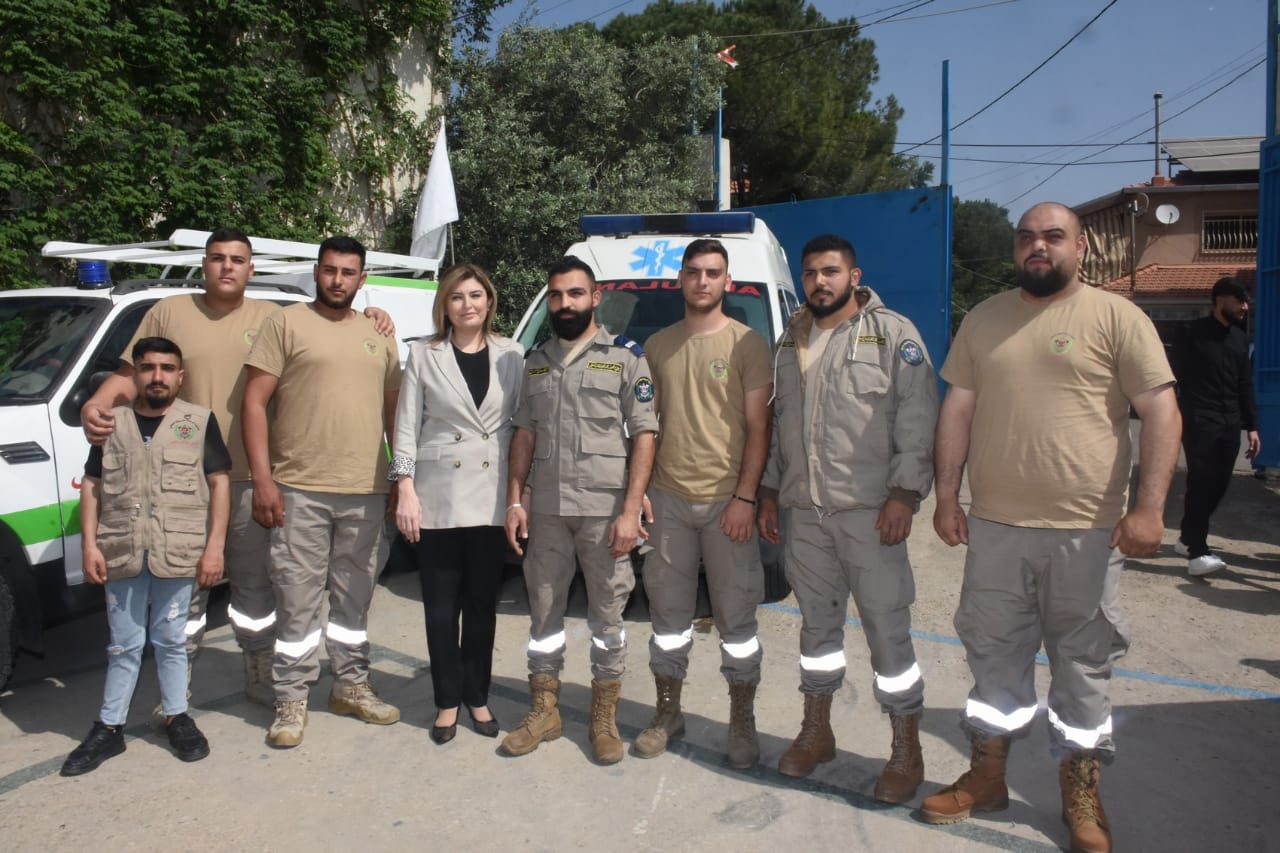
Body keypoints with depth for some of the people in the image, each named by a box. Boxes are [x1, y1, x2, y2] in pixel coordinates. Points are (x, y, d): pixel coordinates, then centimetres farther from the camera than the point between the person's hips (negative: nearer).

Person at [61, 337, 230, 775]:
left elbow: (219, 483, -1)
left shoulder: (200, 421, 2)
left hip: (177, 555, -1)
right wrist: (89, 545, -1)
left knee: (171, 640, 11)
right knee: (124, 645, 10)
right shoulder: (112, 423, 8)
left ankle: (177, 717, 25)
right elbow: (91, 486, 8)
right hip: (121, 554, 2)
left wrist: (214, 546, -6)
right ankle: (109, 728, 21)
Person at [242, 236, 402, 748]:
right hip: (299, 491, -4)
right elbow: (254, 403, -4)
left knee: (354, 598, 15)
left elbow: (393, 410, 17)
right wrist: (263, 479, -11)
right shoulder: (286, 323, -1)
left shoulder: (378, 335, 13)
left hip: (365, 492, 4)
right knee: (297, 601, 3)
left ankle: (351, 686, 30)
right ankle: (291, 702, 16)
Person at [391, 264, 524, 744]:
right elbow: (407, 427, 2)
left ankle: (477, 696, 25)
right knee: (441, 608, 6)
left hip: (491, 498, 1)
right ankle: (447, 701, 21)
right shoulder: (423, 355, 4)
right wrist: (405, 491, -6)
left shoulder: (511, 356, 5)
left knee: (483, 604, 9)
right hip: (438, 497, 0)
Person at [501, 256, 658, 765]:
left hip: (603, 511, -4)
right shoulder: (535, 361, 12)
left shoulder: (625, 358, -2)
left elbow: (644, 436, -6)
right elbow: (524, 434, 14)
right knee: (544, 612, 12)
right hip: (546, 511, 4)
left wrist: (630, 511, -13)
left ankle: (604, 718, 21)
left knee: (607, 616, 6)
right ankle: (543, 711, 27)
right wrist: (514, 502, 5)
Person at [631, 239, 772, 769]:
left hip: (726, 501, -3)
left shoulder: (746, 344, -2)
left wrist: (744, 498, -12)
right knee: (669, 611, 12)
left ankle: (742, 724, 19)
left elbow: (758, 427, -5)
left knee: (735, 617, 5)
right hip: (669, 499, 4)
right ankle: (668, 713, 27)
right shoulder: (657, 346, 10)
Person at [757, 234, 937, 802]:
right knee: (817, 622, 15)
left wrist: (904, 493, -15)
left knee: (887, 628, -1)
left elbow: (918, 419, -8)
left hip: (869, 510, -5)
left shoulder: (893, 333, -2)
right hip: (804, 510, 6)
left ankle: (906, 750, 14)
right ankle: (817, 731, 29)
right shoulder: (791, 341, 15)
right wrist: (770, 490, 16)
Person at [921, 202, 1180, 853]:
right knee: (995, 654, 13)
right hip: (995, 527, 3)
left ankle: (1081, 793, 27)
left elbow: (1162, 413, -5)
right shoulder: (983, 320, 9)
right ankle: (987, 776, 29)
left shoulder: (1116, 318, -2)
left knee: (1084, 664, 9)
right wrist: (946, 496, 4)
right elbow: (957, 409, 9)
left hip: (1085, 531, -3)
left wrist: (1148, 507, -13)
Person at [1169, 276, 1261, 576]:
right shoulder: (1192, 333, -2)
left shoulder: (1240, 338, 16)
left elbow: (1245, 386, 18)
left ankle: (1188, 538, 22)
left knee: (1218, 485, 6)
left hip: (1229, 425, 6)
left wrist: (1251, 426, 14)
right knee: (1202, 484, -11)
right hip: (1199, 422, -6)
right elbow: (1173, 376, -4)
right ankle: (1197, 554, -12)